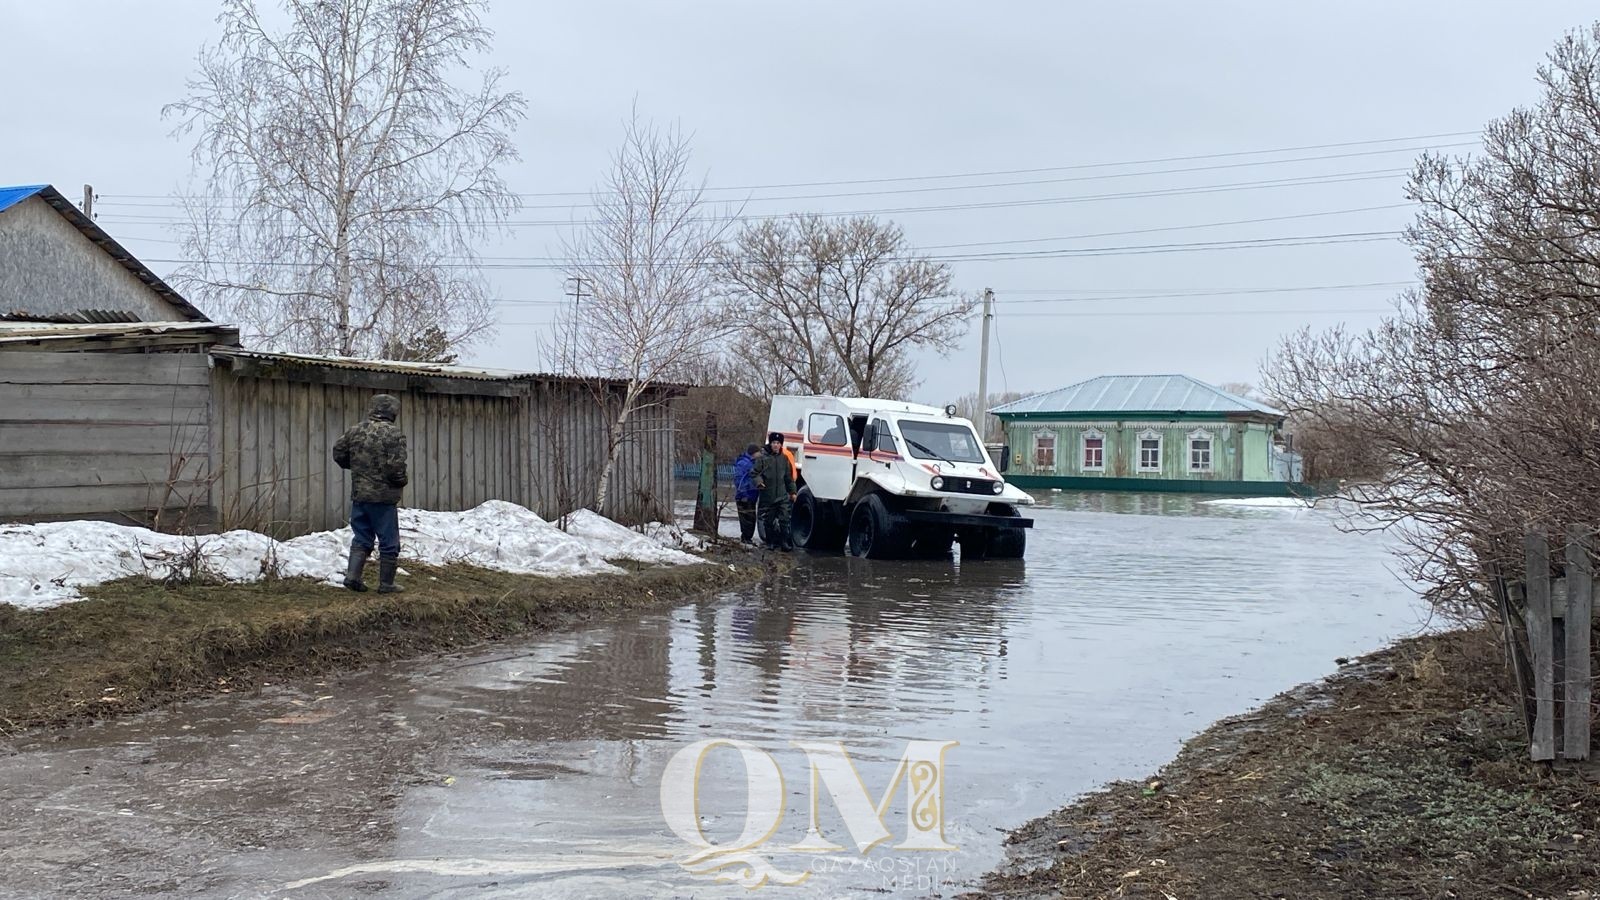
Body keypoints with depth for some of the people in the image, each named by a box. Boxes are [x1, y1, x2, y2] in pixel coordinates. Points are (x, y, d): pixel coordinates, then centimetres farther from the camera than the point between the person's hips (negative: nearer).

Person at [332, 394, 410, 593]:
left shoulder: (356, 431, 6)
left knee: (361, 538, 17)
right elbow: (395, 466, -21)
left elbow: (338, 452, 14)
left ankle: (353, 576, 9)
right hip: (383, 497, -6)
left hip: (359, 495, 6)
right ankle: (386, 584, 9)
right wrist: (403, 480, -3)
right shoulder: (394, 434, -13)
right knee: (389, 542, 5)